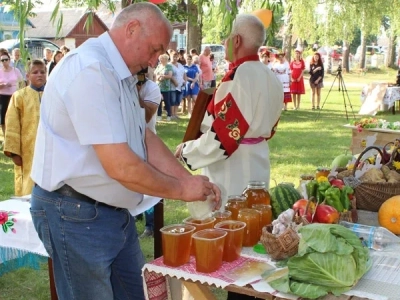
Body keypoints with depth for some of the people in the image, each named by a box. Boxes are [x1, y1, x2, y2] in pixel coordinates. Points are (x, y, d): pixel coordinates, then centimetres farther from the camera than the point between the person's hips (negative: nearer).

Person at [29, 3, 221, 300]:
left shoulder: (120, 74, 10)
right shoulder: (91, 69, -24)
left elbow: (145, 137, 11)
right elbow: (121, 167, -28)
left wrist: (191, 180, 0)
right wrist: (182, 189, -14)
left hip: (114, 211, 10)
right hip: (77, 214, -10)